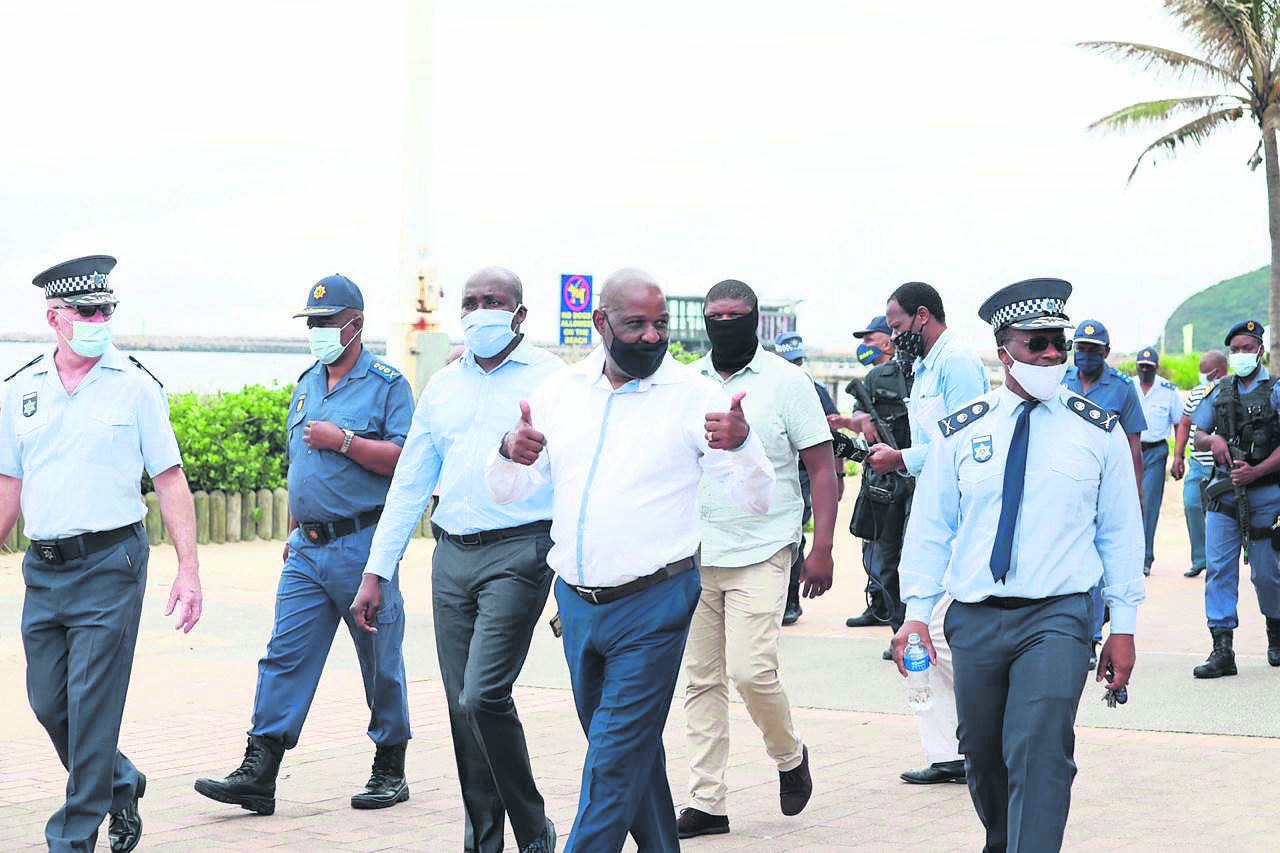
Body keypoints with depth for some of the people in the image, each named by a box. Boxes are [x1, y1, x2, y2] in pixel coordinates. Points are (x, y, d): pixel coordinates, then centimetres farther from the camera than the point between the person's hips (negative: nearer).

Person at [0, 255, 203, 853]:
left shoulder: (136, 386, -2)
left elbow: (170, 482, -2)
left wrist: (189, 569, -8)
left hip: (110, 563, -4)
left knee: (91, 704, -6)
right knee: (48, 703, 8)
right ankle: (121, 784, 32)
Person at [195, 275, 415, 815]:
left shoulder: (387, 384, -5)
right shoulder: (307, 383, 16)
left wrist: (343, 440, -20)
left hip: (363, 546, -6)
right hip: (307, 548, 6)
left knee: (381, 662, 4)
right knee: (285, 654, -2)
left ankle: (390, 771, 16)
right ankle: (257, 775, -5)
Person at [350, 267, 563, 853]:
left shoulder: (549, 378, -1)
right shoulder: (443, 386, 15)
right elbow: (410, 482, 17)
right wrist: (376, 572, 13)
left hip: (518, 554, -6)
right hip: (452, 556, 6)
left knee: (482, 696, -15)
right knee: (461, 705, 5)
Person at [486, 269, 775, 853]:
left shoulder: (694, 395, -8)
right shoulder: (561, 391, 5)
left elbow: (756, 500, -10)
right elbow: (506, 492, 11)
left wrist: (741, 444, -32)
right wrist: (509, 453, -13)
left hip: (651, 606, -5)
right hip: (577, 603, 5)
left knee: (615, 760, -7)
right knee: (634, 749, 19)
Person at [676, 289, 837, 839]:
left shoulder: (785, 382, -2)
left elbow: (822, 467, -2)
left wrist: (822, 548, -9)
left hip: (760, 555, -4)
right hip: (693, 556, 4)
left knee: (750, 670, -14)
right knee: (701, 681, 5)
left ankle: (789, 755, 15)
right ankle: (707, 803, 10)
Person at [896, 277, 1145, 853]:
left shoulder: (1098, 431, 4)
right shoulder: (961, 432, 6)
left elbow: (1120, 529, 7)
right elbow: (930, 526, 8)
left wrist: (1124, 625, 5)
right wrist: (917, 612, -1)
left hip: (1057, 617, -2)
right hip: (974, 620, 2)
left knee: (1038, 755, -18)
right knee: (983, 756, 12)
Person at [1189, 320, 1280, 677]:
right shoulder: (1220, 393, 12)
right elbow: (1197, 437, 15)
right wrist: (1212, 439, -8)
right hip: (1223, 492, 3)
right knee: (1219, 569, -5)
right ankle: (1222, 650, -6)